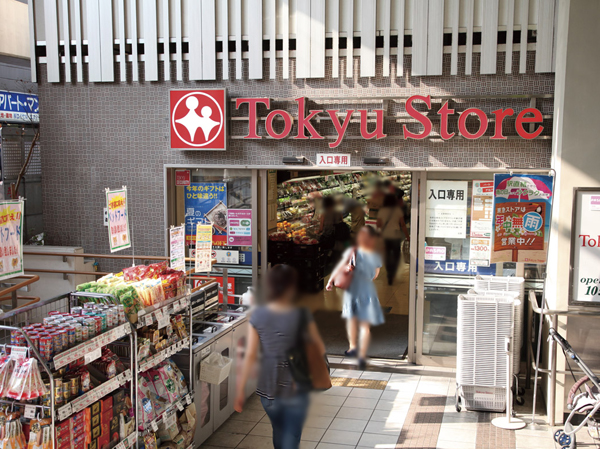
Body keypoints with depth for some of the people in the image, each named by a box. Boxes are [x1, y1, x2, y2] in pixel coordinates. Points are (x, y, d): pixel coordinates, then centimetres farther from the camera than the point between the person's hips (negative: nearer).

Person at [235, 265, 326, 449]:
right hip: (295, 385, -3)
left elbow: (250, 355, -8)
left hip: (268, 385, 3)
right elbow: (320, 348, -5)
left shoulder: (258, 315, -9)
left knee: (278, 430, 26)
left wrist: (240, 390, -1)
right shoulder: (302, 315, -14)